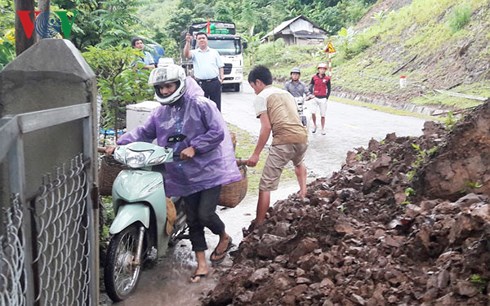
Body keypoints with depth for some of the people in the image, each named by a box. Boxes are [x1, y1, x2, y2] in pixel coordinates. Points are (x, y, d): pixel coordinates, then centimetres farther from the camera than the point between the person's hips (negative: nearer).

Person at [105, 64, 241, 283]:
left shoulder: (201, 105, -11)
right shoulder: (161, 113, 8)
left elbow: (218, 131, -14)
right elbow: (143, 132, 9)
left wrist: (194, 147, -19)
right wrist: (120, 145, -3)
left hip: (208, 170, -6)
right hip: (185, 175, 6)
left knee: (205, 214, -11)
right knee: (193, 220, 9)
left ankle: (224, 238, 23)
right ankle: (202, 264, 21)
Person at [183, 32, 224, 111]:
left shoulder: (214, 52, 13)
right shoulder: (195, 52, 7)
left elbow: (221, 66, 12)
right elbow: (186, 55, -16)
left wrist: (221, 77, -5)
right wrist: (188, 42, -28)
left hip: (214, 83, 1)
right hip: (200, 84, -1)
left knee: (216, 106, 6)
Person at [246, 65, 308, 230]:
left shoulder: (261, 97, 5)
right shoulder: (286, 93, 26)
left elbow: (266, 128, -5)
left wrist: (256, 154, -2)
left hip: (284, 141, -7)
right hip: (302, 137, 7)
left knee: (265, 186, -2)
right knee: (298, 162, 44)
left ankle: (258, 226, -1)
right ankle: (303, 192, 47)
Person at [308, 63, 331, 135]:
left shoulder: (327, 78, 2)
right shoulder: (314, 77, 2)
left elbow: (329, 88, 9)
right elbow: (311, 86, 7)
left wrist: (327, 97, 2)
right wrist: (311, 94, -9)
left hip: (323, 98, 0)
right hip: (315, 98, 0)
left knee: (323, 115, 4)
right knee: (313, 113, -12)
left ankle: (323, 129, 16)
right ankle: (314, 125, 12)